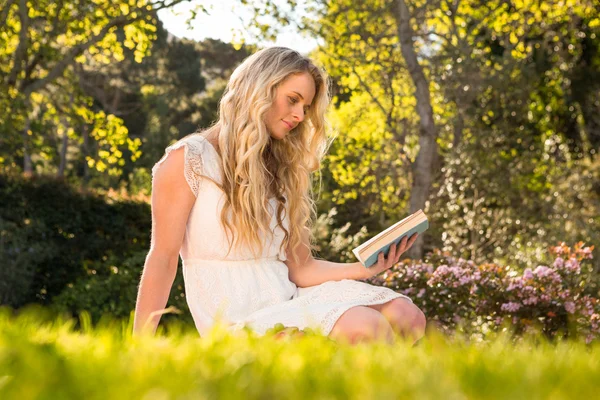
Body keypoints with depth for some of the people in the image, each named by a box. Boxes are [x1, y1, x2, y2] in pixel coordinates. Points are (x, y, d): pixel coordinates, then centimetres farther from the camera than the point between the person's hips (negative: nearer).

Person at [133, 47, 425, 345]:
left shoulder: (280, 172, 19)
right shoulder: (189, 159, -1)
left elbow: (300, 268, 10)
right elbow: (162, 260, -3)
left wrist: (366, 268, -5)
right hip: (237, 318, -6)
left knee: (406, 316, -16)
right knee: (364, 327, -26)